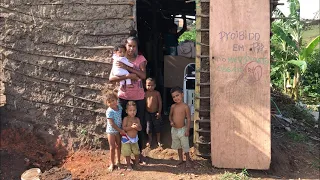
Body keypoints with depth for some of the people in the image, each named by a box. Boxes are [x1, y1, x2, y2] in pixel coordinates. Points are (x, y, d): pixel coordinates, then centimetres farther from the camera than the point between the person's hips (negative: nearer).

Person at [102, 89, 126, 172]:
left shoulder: (119, 107, -7)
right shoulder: (109, 111, -24)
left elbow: (122, 116, 8)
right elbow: (112, 124, -23)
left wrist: (121, 130, 2)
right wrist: (121, 130, -19)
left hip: (118, 130, 5)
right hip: (111, 131, -5)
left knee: (118, 146, 15)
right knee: (112, 148, 4)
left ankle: (118, 161, 31)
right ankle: (112, 164, 20)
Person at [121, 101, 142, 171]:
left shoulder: (137, 119, -2)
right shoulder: (126, 119, -13)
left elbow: (140, 128, -3)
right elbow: (123, 128, -20)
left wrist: (137, 127, -25)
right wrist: (131, 127, -30)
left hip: (135, 138, 4)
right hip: (126, 139, -4)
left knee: (137, 152, 13)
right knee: (127, 153, 4)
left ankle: (136, 163, 35)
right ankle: (128, 165, 22)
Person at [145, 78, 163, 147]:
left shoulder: (157, 93, -9)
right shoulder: (145, 94, -3)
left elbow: (160, 103, -6)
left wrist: (159, 112, -10)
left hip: (155, 113, -1)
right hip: (148, 113, 2)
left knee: (157, 127, 10)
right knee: (149, 127, 11)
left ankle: (158, 140, 26)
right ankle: (150, 140, 30)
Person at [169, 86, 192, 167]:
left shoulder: (185, 106, -14)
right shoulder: (173, 106, -1)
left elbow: (188, 118, -12)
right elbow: (170, 115, 12)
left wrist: (187, 130, -14)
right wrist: (171, 121, -9)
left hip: (182, 129, -5)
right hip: (174, 129, 5)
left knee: (185, 146, 7)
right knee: (178, 146, 19)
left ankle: (187, 160, 24)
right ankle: (180, 159, 35)